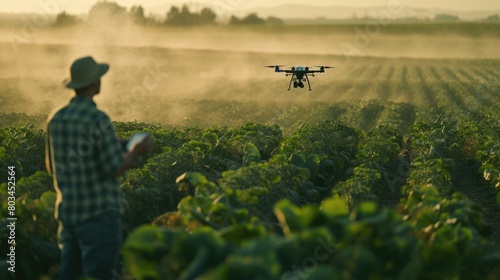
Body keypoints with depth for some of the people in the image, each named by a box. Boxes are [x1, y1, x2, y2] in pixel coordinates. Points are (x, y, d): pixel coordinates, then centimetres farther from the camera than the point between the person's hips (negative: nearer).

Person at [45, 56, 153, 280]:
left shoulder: (55, 119, 6)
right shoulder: (98, 119, -15)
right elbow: (116, 168, -16)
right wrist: (138, 151, 0)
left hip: (67, 211, 7)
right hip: (99, 213, -7)